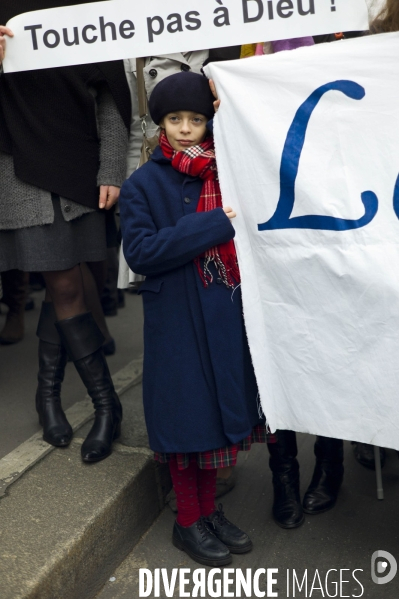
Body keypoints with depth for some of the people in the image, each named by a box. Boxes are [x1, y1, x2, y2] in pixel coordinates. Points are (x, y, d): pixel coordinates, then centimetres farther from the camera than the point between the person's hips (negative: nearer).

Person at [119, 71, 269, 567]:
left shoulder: (225, 171, 7)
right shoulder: (143, 185, -5)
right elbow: (140, 252, -17)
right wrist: (213, 225, -20)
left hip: (225, 315, 5)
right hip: (177, 320, -4)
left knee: (220, 410, 14)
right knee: (187, 416, 6)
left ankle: (210, 510, 34)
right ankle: (188, 522, 26)